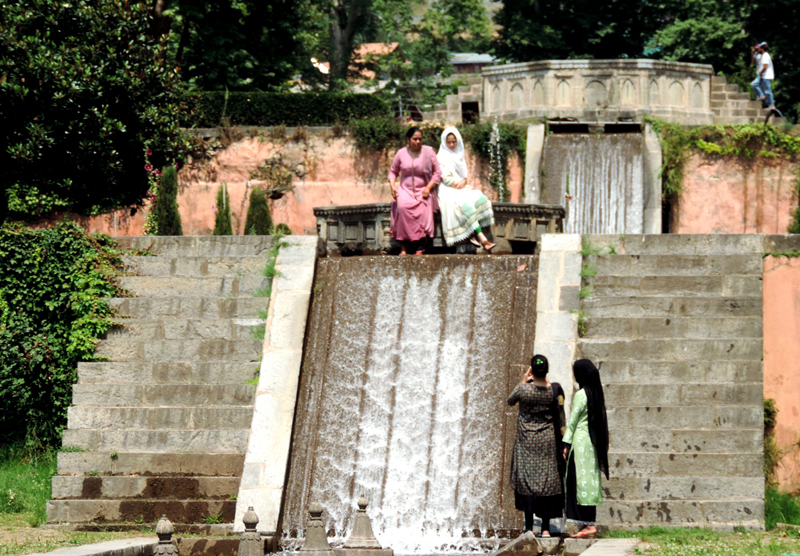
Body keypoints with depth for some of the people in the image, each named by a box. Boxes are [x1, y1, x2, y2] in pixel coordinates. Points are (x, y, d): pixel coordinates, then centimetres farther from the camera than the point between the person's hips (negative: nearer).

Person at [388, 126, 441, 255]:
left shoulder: (428, 152, 3)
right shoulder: (401, 153, 7)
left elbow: (437, 173, 5)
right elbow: (393, 171, 19)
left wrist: (428, 188, -9)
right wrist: (392, 185, 0)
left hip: (423, 190, -1)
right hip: (405, 189, 1)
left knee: (423, 208, -33)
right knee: (402, 206, -33)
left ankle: (420, 247, -28)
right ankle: (405, 245, -25)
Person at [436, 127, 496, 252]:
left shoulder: (459, 156, 18)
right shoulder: (441, 158, -3)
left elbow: (464, 175, 17)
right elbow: (446, 179, -9)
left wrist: (463, 182, -8)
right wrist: (463, 185, -11)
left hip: (462, 188, 7)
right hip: (448, 190, -7)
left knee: (480, 198, -22)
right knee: (465, 203, -33)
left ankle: (473, 233, -28)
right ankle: (482, 239, -38)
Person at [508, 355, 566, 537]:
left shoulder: (524, 389, -14)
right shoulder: (554, 390, -9)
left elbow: (510, 401, 7)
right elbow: (560, 417, -4)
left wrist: (523, 381, 9)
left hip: (527, 440, -1)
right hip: (548, 440, 1)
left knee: (527, 480, 5)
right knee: (548, 480, 7)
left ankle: (529, 527, 2)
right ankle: (545, 527, 8)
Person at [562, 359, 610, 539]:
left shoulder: (581, 394, -13)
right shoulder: (596, 393, 11)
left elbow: (573, 421, -11)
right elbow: (599, 420, 13)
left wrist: (566, 443, -8)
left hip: (580, 441, -8)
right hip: (593, 441, 8)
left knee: (580, 479, -7)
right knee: (589, 480, 9)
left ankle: (588, 525, -10)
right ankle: (588, 523, 10)